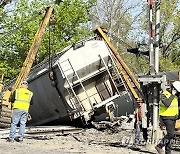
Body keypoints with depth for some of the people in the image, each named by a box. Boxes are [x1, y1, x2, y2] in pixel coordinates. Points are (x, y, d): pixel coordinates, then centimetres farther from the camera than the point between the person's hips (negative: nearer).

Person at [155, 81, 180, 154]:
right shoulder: (164, 95, -13)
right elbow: (167, 104, -30)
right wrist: (172, 95, -24)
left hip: (173, 118, 8)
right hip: (167, 117, -8)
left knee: (170, 134, 9)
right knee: (170, 134, -17)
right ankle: (159, 146, -6)